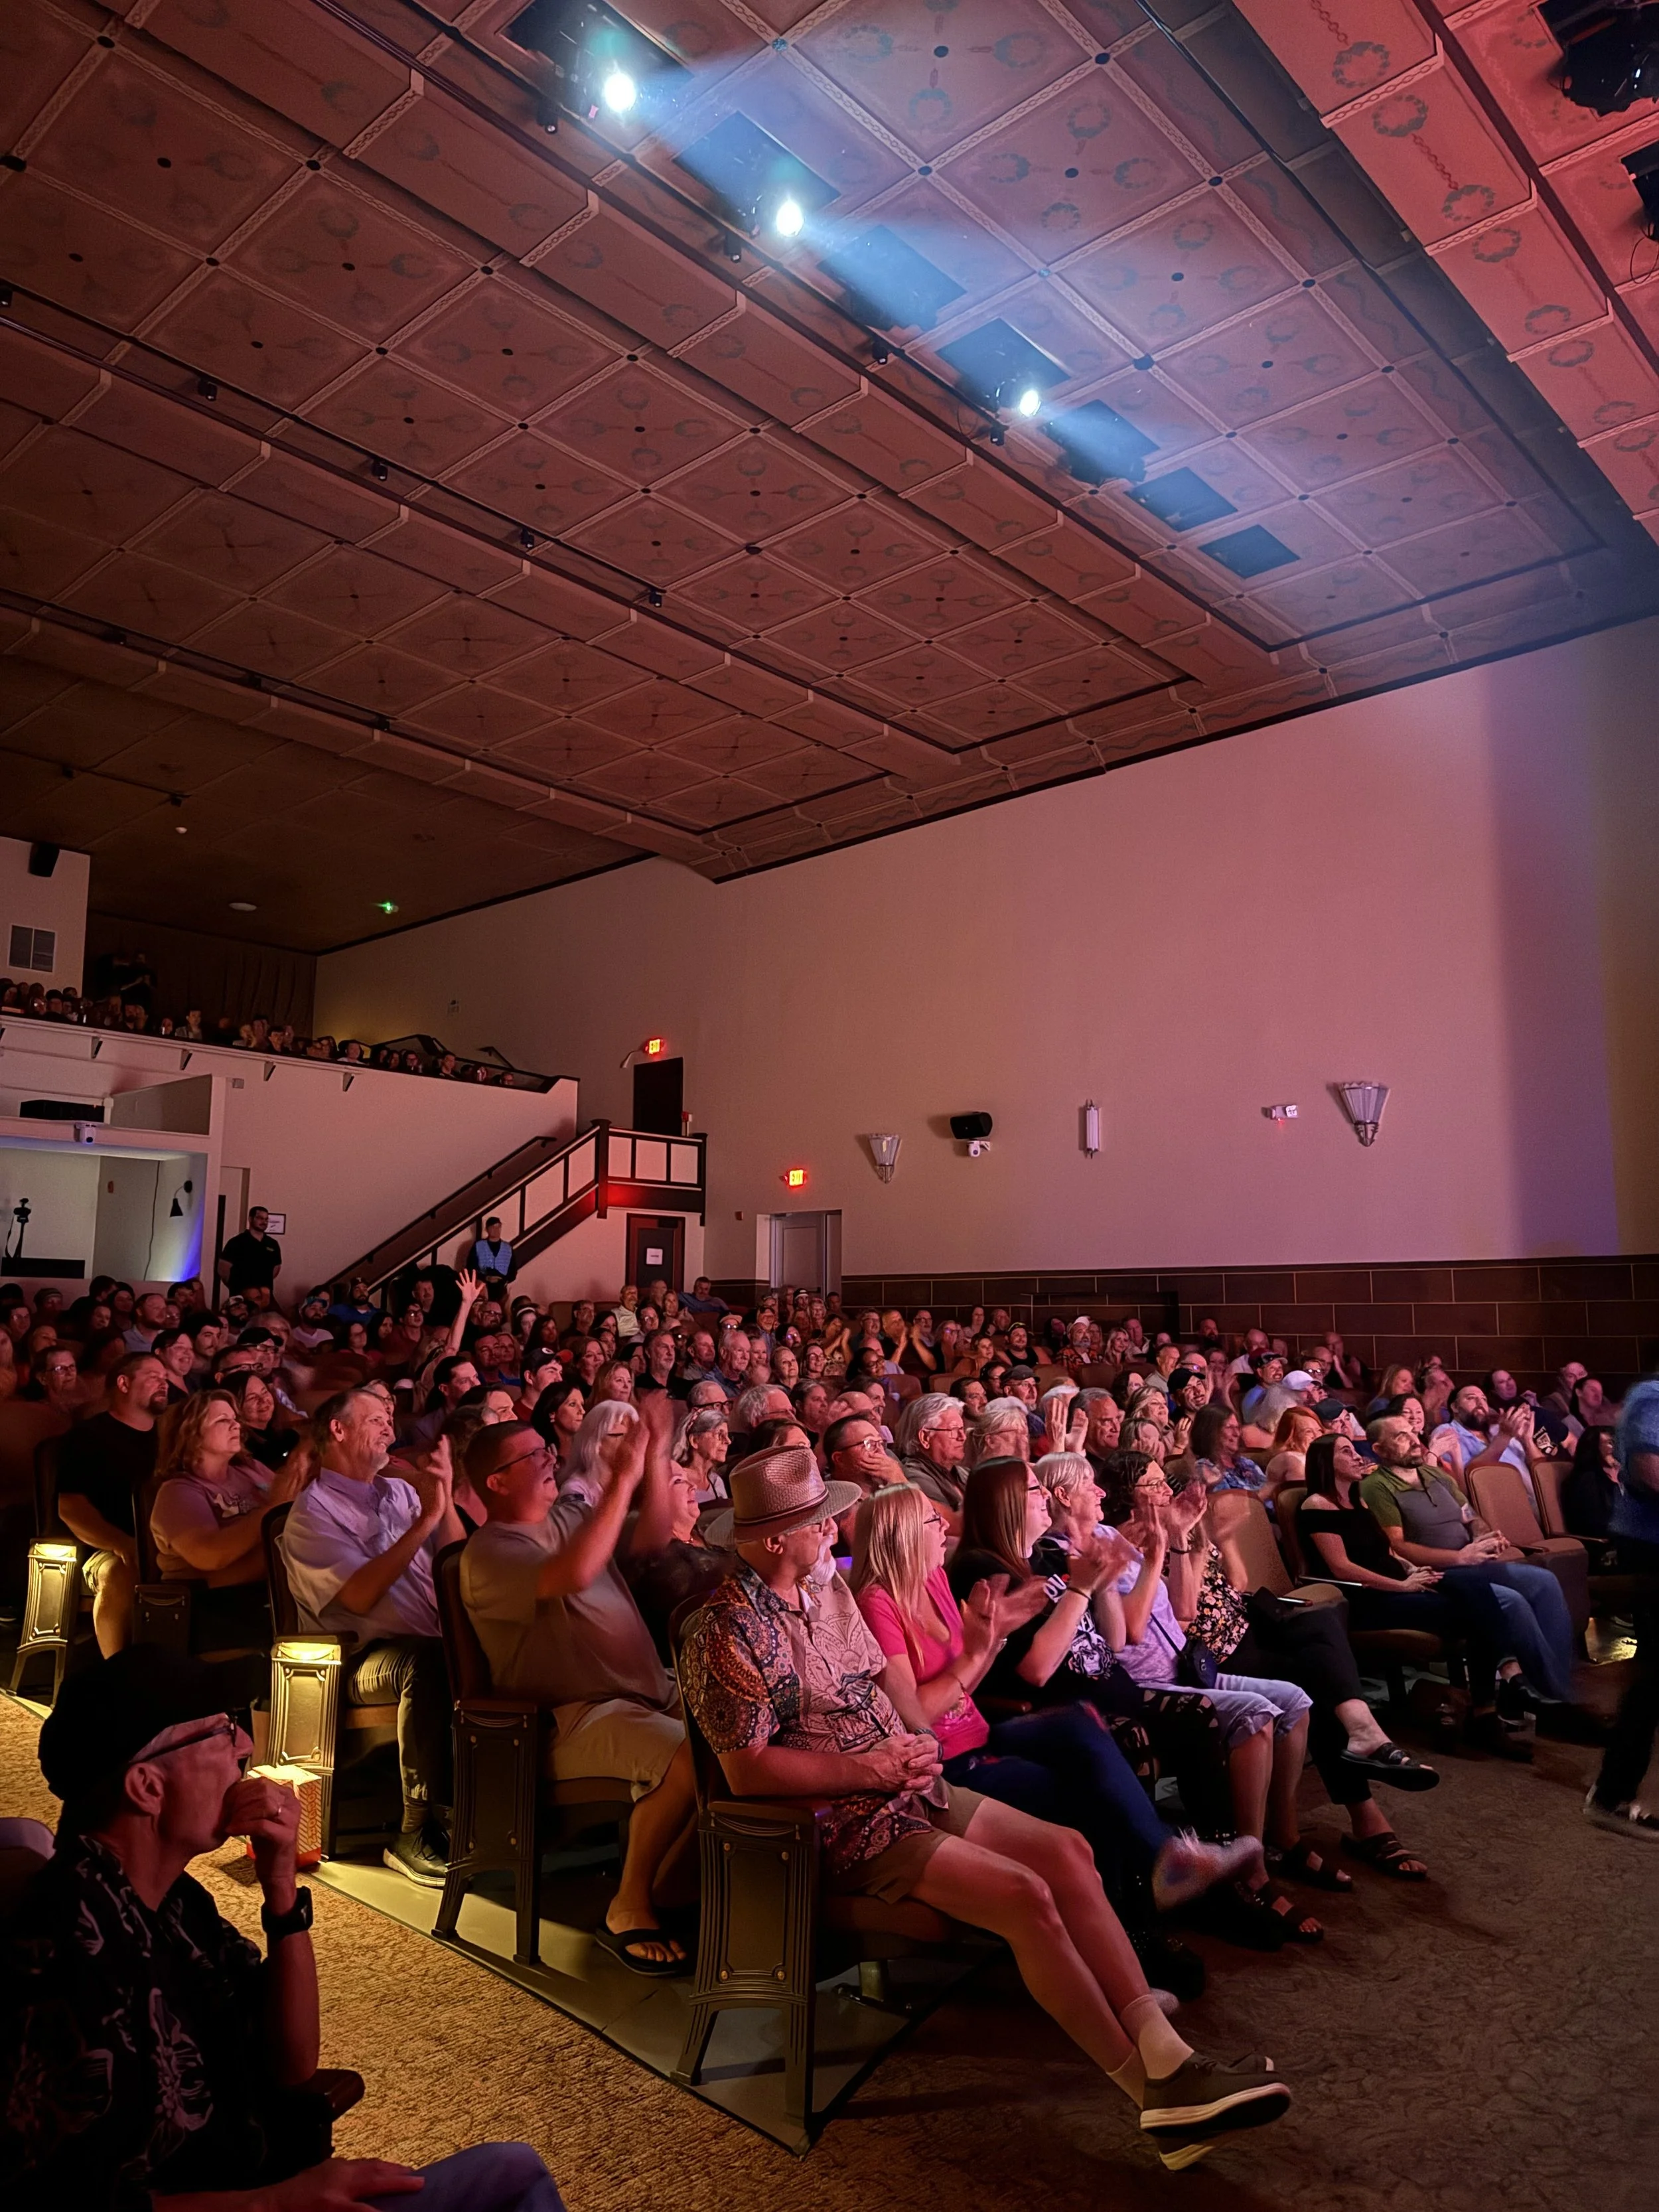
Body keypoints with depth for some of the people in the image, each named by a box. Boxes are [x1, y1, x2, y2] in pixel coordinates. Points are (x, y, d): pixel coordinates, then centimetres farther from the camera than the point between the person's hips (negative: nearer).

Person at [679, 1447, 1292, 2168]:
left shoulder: (828, 1585, 8)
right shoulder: (729, 1631, -19)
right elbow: (747, 1770, -21)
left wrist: (910, 1742, 0)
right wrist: (869, 1769, -20)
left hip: (905, 1786, 9)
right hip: (843, 1822, -8)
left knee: (1068, 1852, -5)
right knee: (1028, 1897, -20)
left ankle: (1168, 2058, -4)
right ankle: (1153, 2092, -7)